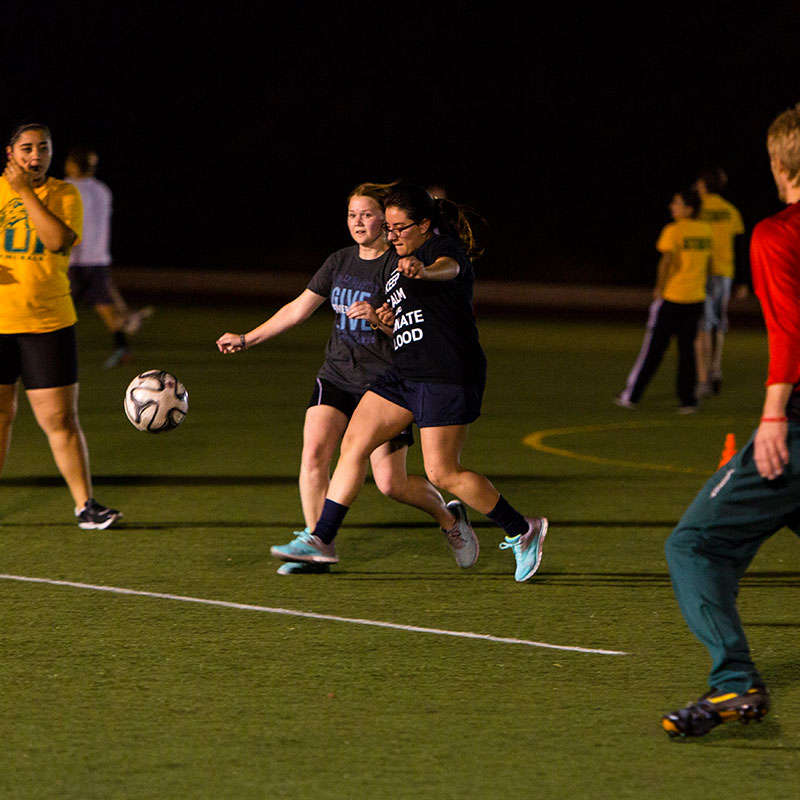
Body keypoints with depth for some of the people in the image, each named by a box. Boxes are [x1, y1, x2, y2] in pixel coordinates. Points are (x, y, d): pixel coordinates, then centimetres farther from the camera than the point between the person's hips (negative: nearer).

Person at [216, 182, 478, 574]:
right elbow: (297, 309, 17)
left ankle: (450, 517, 23)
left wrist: (378, 318, -31)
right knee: (313, 452, -17)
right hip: (337, 377, 5)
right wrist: (246, 339, 17)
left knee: (390, 483, -5)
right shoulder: (339, 262, 8)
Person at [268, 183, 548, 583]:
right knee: (353, 444, 2)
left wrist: (424, 272, -61)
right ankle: (322, 540, 5)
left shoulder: (443, 247, -10)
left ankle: (523, 531, 6)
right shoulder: (395, 264, 18)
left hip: (447, 377, -9)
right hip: (404, 373, 9)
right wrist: (387, 319, 6)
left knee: (442, 473, -9)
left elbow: (450, 268, -37)